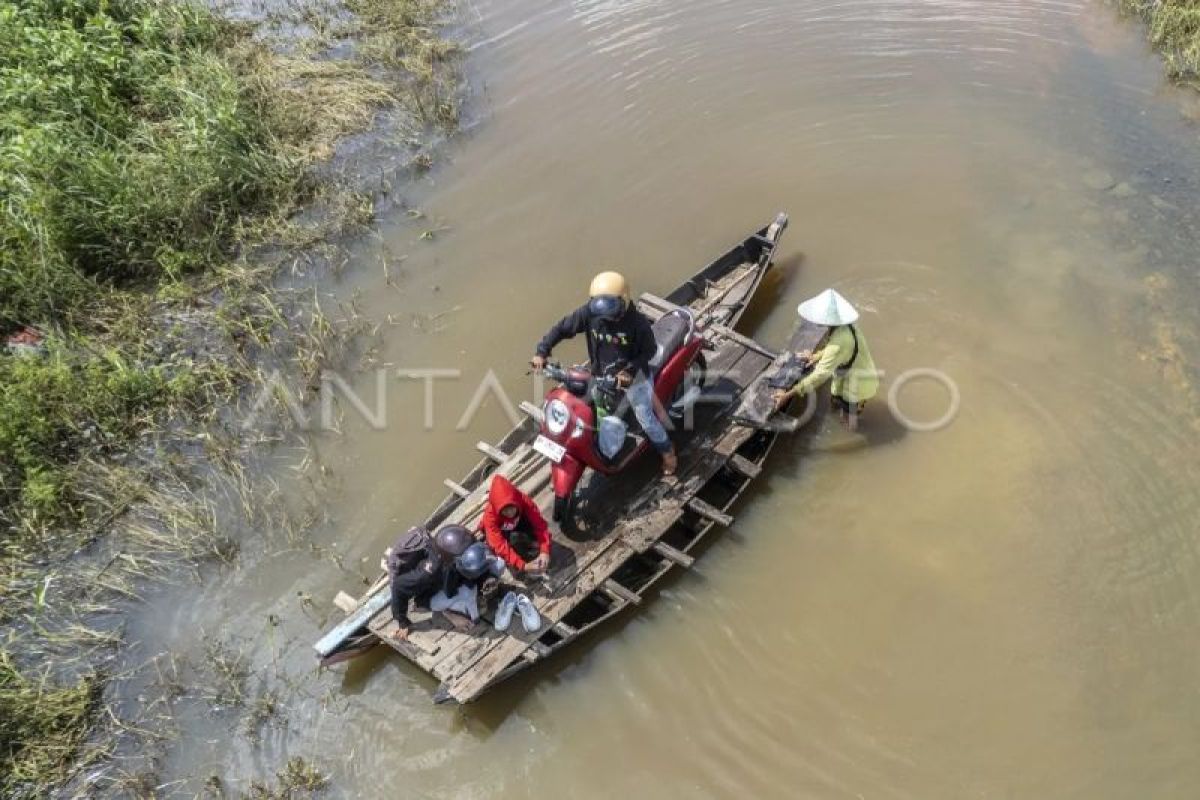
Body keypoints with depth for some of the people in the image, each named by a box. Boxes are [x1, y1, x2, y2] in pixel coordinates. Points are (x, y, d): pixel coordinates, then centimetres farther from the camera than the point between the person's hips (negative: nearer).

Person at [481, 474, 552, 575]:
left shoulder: (524, 501, -32)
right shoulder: (490, 516, -37)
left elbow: (540, 525, -31)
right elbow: (500, 546, -42)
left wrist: (544, 551, -43)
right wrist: (523, 566, -49)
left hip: (518, 526, 3)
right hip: (500, 532, -3)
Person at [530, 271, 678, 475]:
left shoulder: (637, 321, -29)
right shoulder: (589, 313, -22)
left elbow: (649, 350, -16)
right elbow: (562, 327, -11)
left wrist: (630, 370, -30)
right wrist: (541, 352, -20)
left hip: (632, 375, -4)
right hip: (601, 375, 4)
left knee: (645, 419, 7)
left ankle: (667, 450, 33)